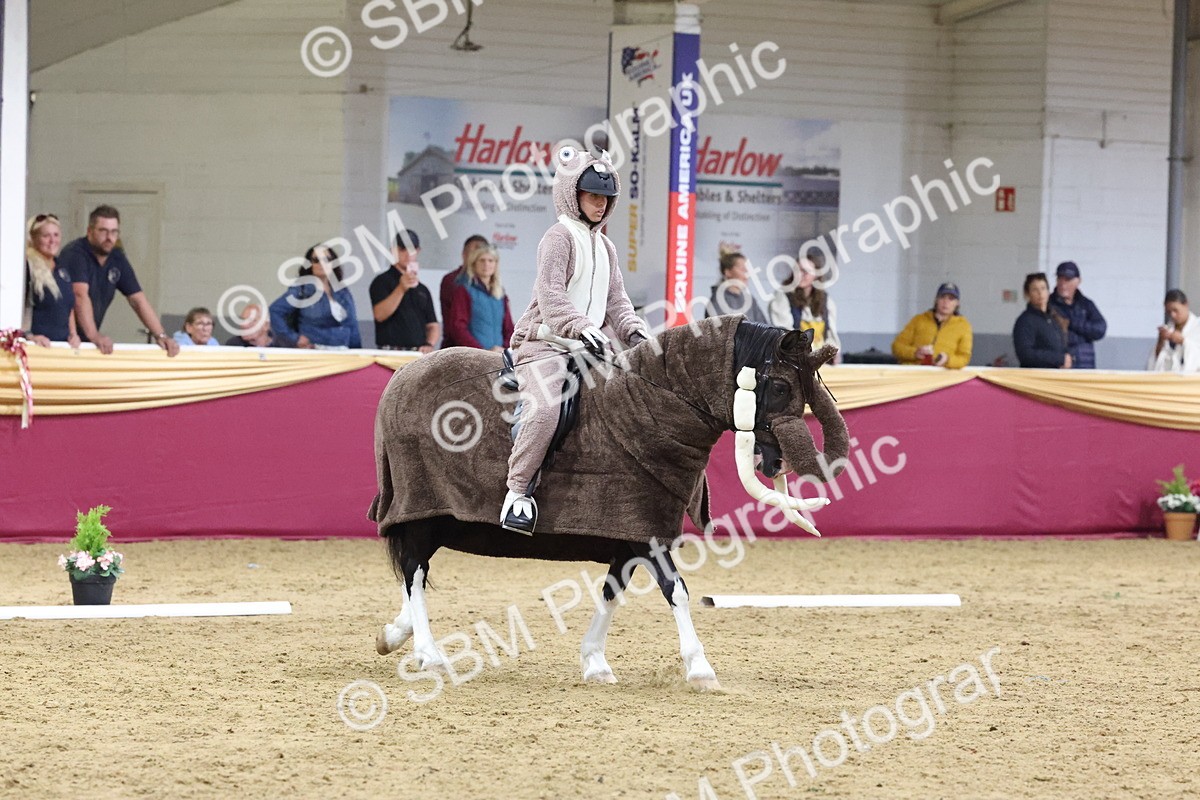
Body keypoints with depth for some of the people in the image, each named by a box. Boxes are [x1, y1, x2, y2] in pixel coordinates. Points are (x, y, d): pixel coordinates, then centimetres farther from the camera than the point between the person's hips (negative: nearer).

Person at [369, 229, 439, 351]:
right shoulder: (382, 282, 4)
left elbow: (433, 325, 18)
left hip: (419, 355, 4)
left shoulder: (422, 289, 20)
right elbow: (379, 315, -12)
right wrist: (401, 289, -23)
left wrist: (430, 345, -2)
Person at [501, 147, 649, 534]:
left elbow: (616, 300, 22)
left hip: (588, 345, 9)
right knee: (545, 406, -32)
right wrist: (581, 328, -30)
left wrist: (633, 331, 2)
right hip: (544, 340, -9)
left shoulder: (605, 247, 22)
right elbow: (550, 294, -17)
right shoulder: (560, 237, -4)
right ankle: (518, 492, -26)